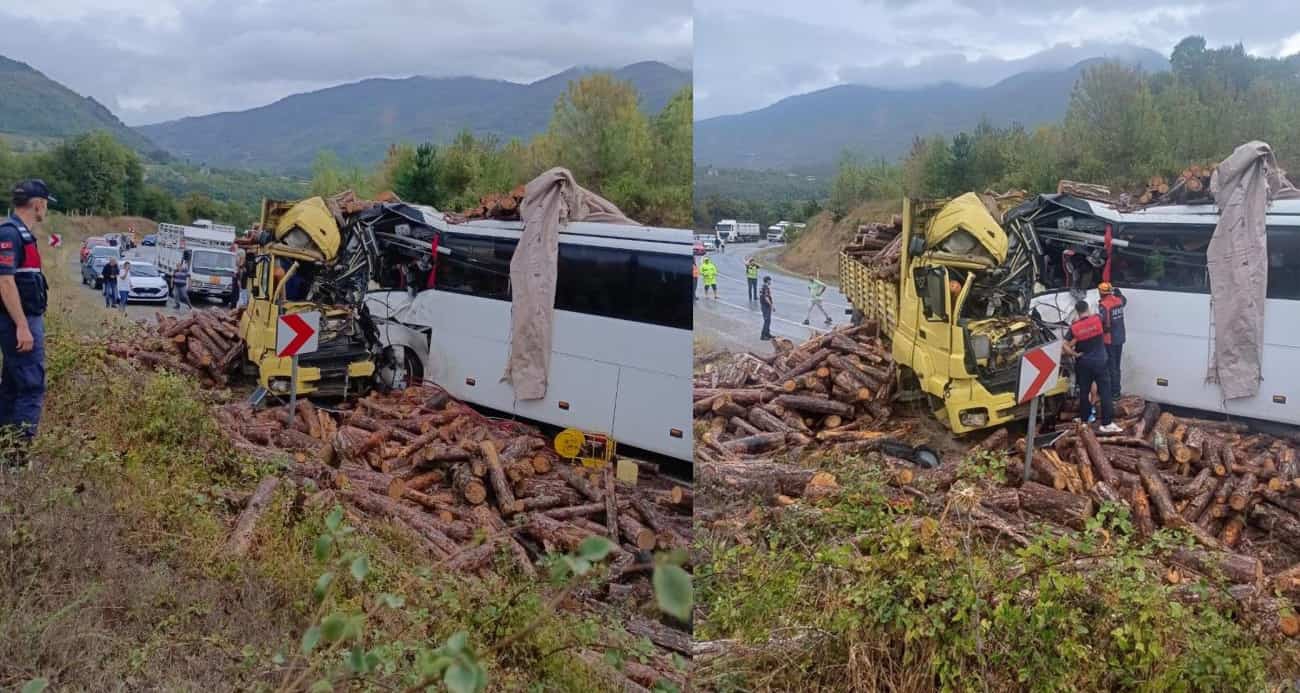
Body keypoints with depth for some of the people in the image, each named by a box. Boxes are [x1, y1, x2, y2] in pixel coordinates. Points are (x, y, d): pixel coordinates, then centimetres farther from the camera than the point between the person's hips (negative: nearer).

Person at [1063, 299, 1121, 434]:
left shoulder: (1074, 327, -8)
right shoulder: (1097, 319, -8)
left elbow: (1066, 346, -9)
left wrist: (1075, 354, 1)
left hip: (1083, 363, 1)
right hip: (1099, 361, -1)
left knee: (1084, 392, 14)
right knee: (1105, 392, -1)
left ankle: (1084, 419, 24)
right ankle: (1107, 423, -4)